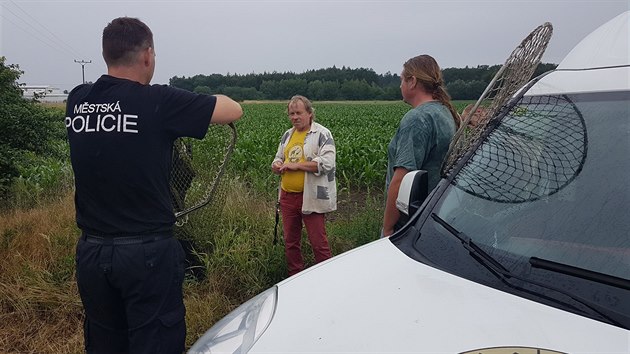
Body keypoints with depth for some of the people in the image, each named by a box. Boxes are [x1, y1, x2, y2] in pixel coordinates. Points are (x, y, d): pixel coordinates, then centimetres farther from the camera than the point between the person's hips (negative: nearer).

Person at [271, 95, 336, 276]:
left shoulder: (322, 134, -7)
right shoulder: (287, 135, 15)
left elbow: (326, 163, -20)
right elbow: (278, 159, 24)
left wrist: (297, 165, -19)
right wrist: (276, 165, -2)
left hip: (311, 198, -7)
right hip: (288, 196, 7)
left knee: (318, 242, -3)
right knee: (290, 241, 15)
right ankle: (295, 277, 30)